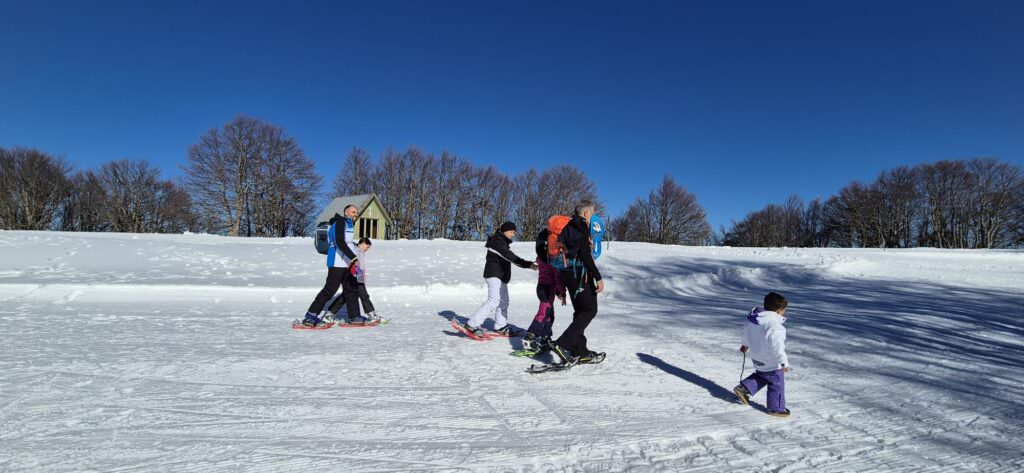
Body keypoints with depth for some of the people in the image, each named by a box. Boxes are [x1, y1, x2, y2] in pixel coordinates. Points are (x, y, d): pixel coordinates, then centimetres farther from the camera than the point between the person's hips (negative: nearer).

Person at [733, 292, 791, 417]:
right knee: (776, 384, 12)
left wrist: (745, 344, 30)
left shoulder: (752, 318, -4)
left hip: (757, 358, 8)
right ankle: (776, 408, 27)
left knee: (761, 376, 29)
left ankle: (743, 388, 21)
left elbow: (746, 332, 13)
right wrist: (784, 363, -17)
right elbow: (777, 347, -29)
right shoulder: (774, 327, -32)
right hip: (772, 364, -7)